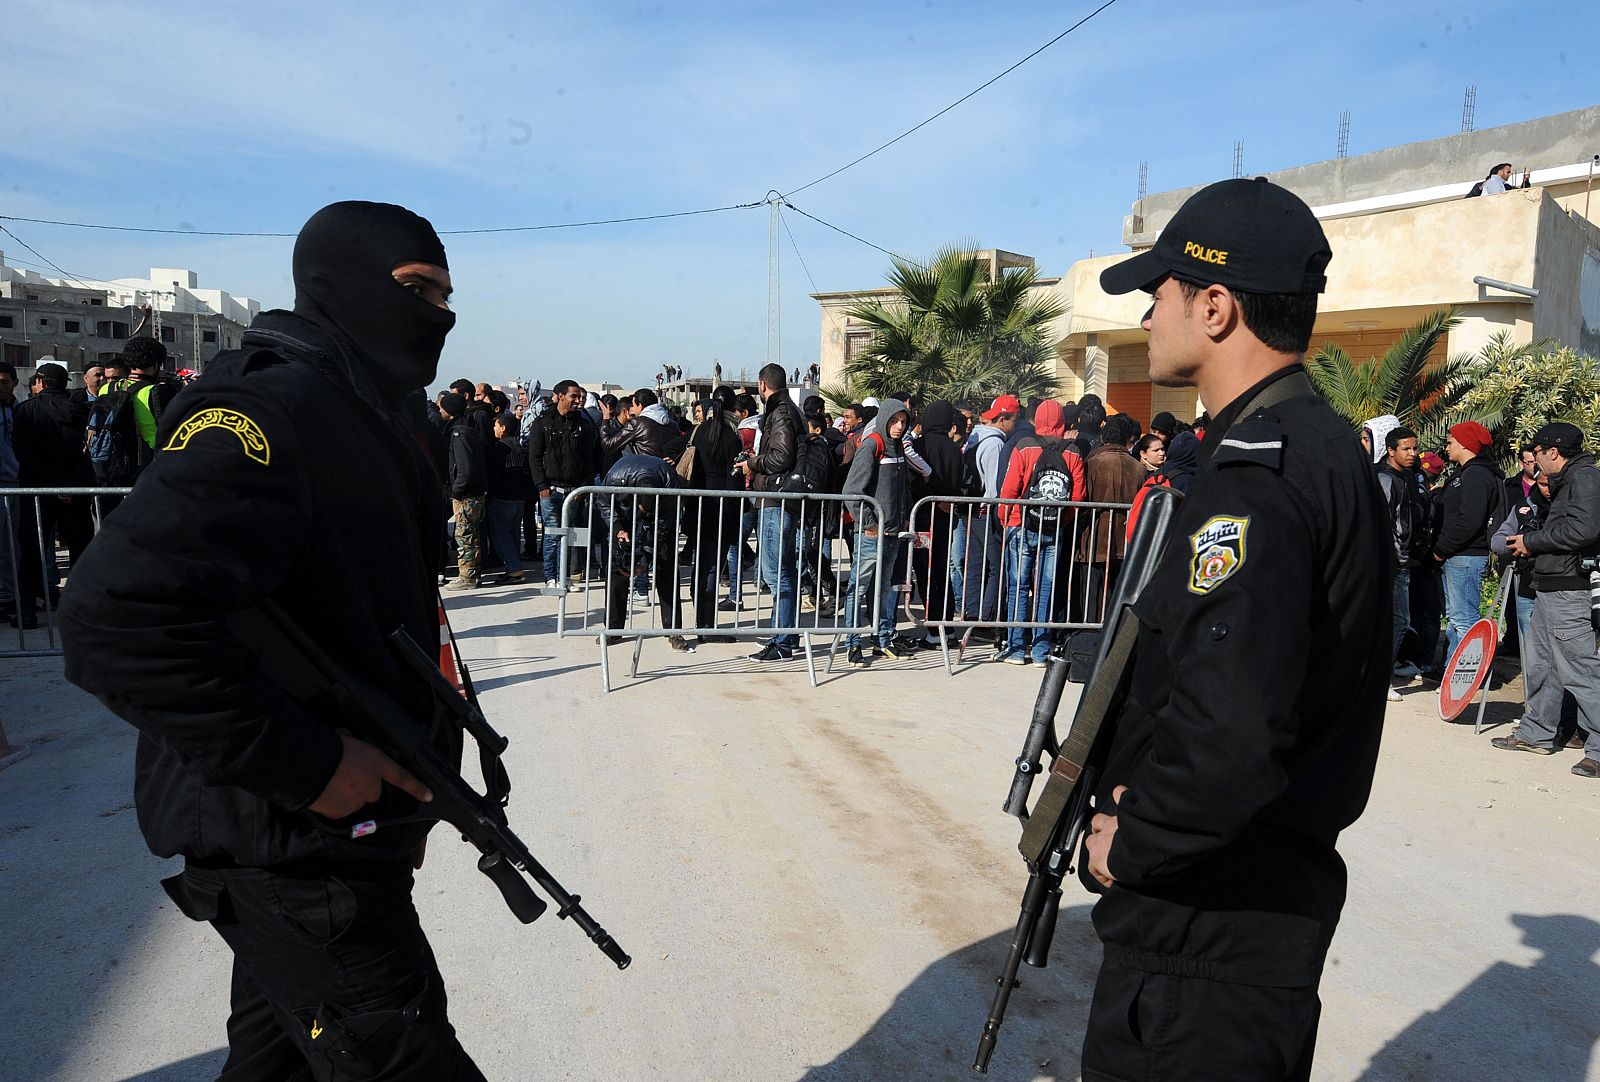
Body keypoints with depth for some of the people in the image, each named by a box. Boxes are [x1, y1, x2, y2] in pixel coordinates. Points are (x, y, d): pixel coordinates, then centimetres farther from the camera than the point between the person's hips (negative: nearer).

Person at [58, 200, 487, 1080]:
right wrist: (306, 764, -26)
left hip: (344, 825, 10)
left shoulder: (370, 418, 11)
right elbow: (119, 618, -33)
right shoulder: (271, 410, -21)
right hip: (292, 853, -10)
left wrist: (408, 792, 16)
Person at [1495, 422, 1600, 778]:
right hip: (1550, 588, 11)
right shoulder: (1566, 481, 19)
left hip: (1569, 591, -11)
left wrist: (1532, 541, -14)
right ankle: (1536, 734, 25)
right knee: (1539, 665, 16)